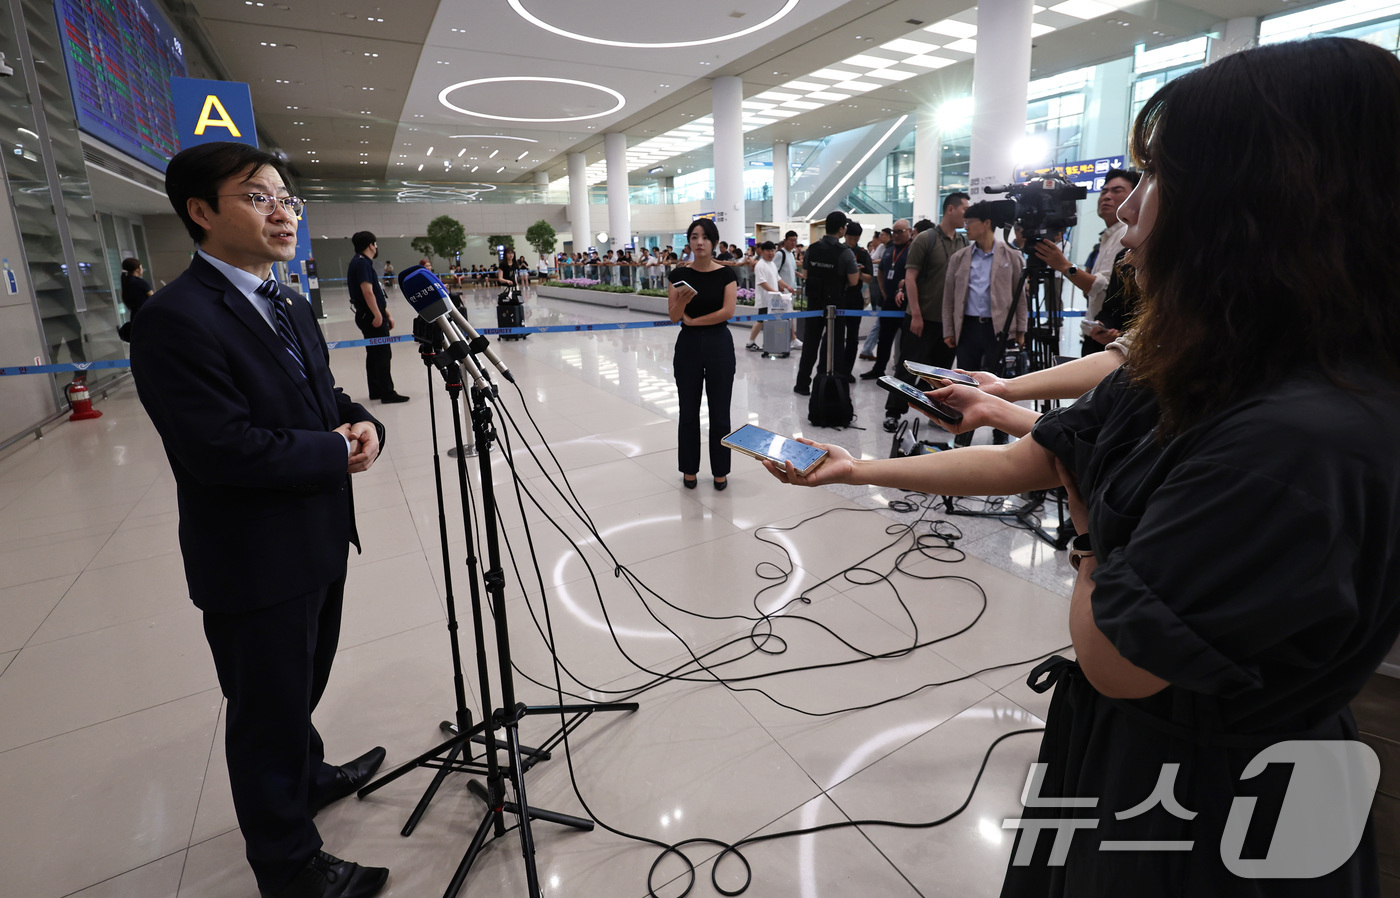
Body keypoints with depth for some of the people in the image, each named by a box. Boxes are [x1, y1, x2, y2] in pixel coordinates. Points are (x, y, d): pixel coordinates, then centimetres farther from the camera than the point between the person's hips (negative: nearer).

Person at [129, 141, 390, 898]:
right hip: (254, 562, -8)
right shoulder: (175, 320, -21)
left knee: (304, 685, 28)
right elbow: (224, 448, -28)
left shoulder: (287, 305, 8)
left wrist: (363, 423, -7)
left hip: (319, 539, 8)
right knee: (269, 710, 11)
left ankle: (307, 775, 54)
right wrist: (337, 452, -17)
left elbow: (323, 396, 15)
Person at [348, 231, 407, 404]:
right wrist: (378, 314, -23)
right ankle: (387, 393, -2)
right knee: (383, 354, -6)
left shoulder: (363, 262, 18)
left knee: (374, 354, 14)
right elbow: (367, 291, -23)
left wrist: (386, 313, 19)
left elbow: (376, 293, 20)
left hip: (370, 316, 10)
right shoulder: (362, 263, -14)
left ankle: (375, 391, 21)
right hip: (372, 316, -10)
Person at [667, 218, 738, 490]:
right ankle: (689, 468, 22)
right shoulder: (678, 274, 0)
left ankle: (720, 470, 18)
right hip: (688, 345, 2)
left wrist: (693, 320, -9)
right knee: (688, 410, 8)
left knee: (719, 411, 5)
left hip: (719, 345, -1)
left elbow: (727, 311, -13)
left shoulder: (726, 274, -3)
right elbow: (674, 316, -4)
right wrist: (683, 300, -24)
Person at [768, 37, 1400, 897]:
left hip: (1211, 819, -7)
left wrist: (1091, 529, -8)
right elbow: (1022, 463, 2)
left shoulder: (1310, 438, -33)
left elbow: (1112, 657, -26)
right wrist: (858, 469, 4)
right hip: (1129, 740, 7)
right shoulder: (1184, 378, -6)